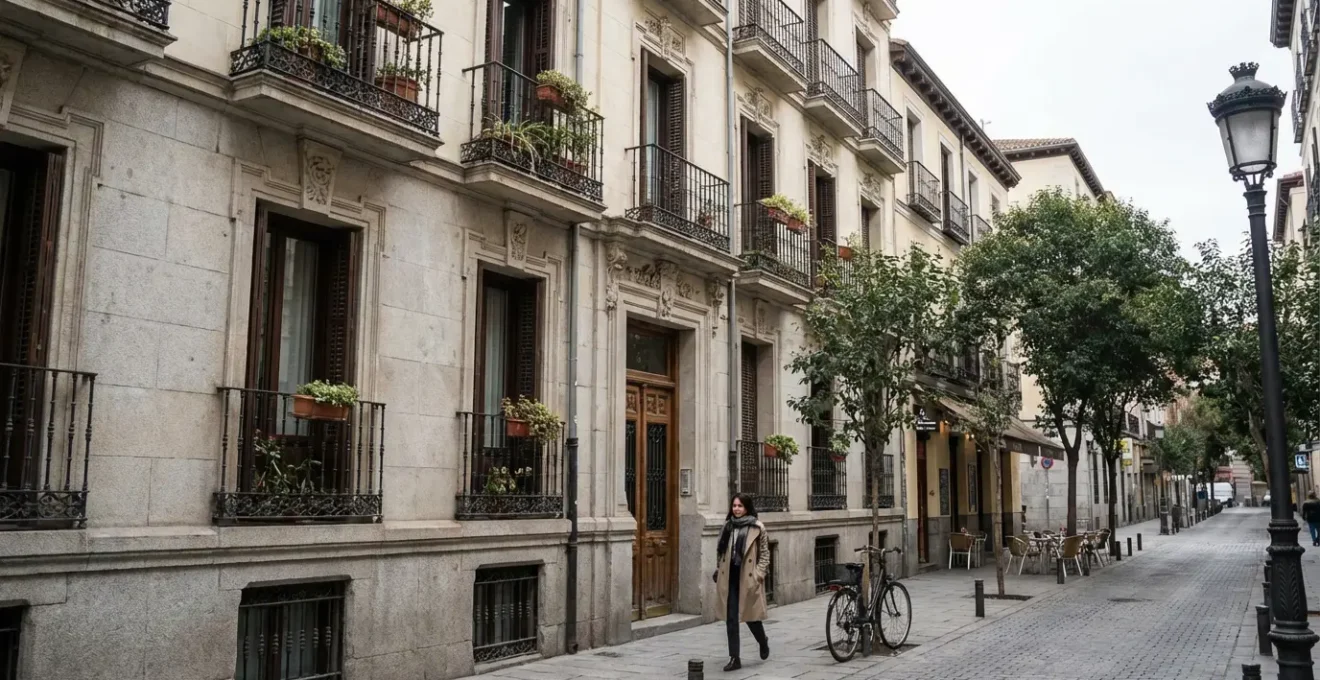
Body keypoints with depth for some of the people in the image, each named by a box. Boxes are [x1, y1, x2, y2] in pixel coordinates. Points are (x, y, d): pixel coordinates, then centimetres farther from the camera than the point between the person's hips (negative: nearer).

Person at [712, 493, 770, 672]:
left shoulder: (757, 527, -5)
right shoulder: (727, 526, 7)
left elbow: (765, 553, -2)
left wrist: (759, 574, -9)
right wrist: (719, 571, 8)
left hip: (748, 578, -4)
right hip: (730, 577, 4)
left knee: (750, 616, 7)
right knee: (731, 619, 2)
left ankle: (763, 642, 38)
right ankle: (735, 658, 9)